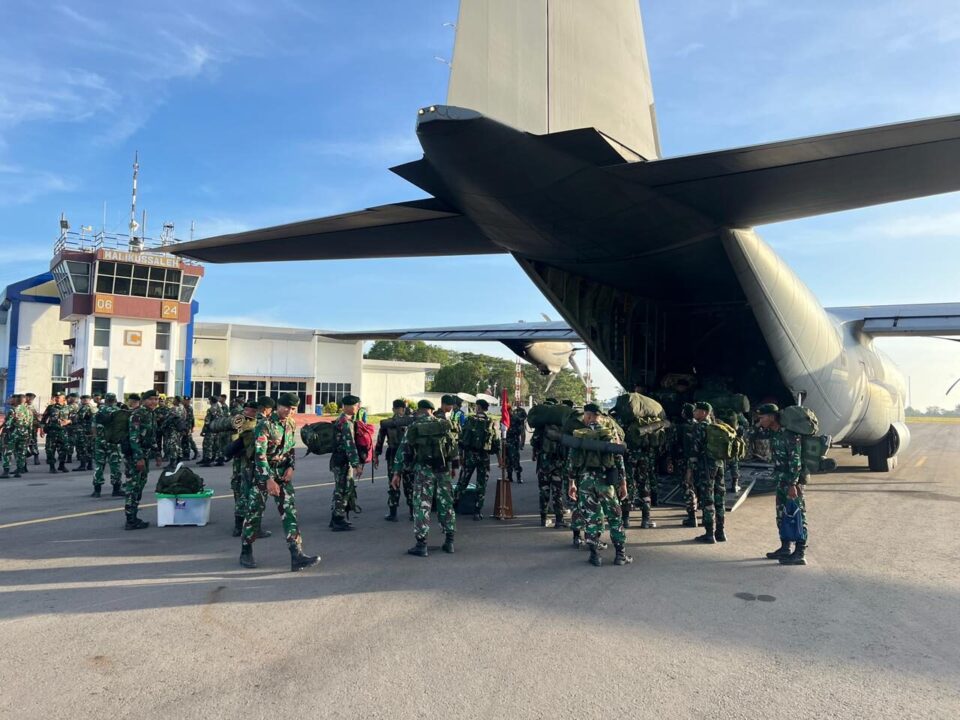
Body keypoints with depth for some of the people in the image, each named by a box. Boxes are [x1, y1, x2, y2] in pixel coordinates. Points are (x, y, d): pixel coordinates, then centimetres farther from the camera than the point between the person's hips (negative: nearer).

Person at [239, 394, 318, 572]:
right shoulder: (264, 424, -16)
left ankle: (297, 556, -7)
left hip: (282, 473, 5)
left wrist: (291, 466, -1)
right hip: (262, 472, -5)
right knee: (254, 512, 4)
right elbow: (260, 453, -23)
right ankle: (246, 553, 22)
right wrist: (268, 479, -29)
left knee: (290, 511, -4)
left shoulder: (292, 424, 5)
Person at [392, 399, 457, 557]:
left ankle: (421, 544, 1)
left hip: (423, 470, -3)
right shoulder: (444, 424, 5)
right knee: (446, 504, 12)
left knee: (422, 506, 1)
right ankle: (449, 541, 19)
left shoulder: (413, 428, -2)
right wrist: (453, 466, 18)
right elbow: (454, 447, 9)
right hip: (444, 469, 3)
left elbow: (403, 451, -2)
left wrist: (397, 473, 2)